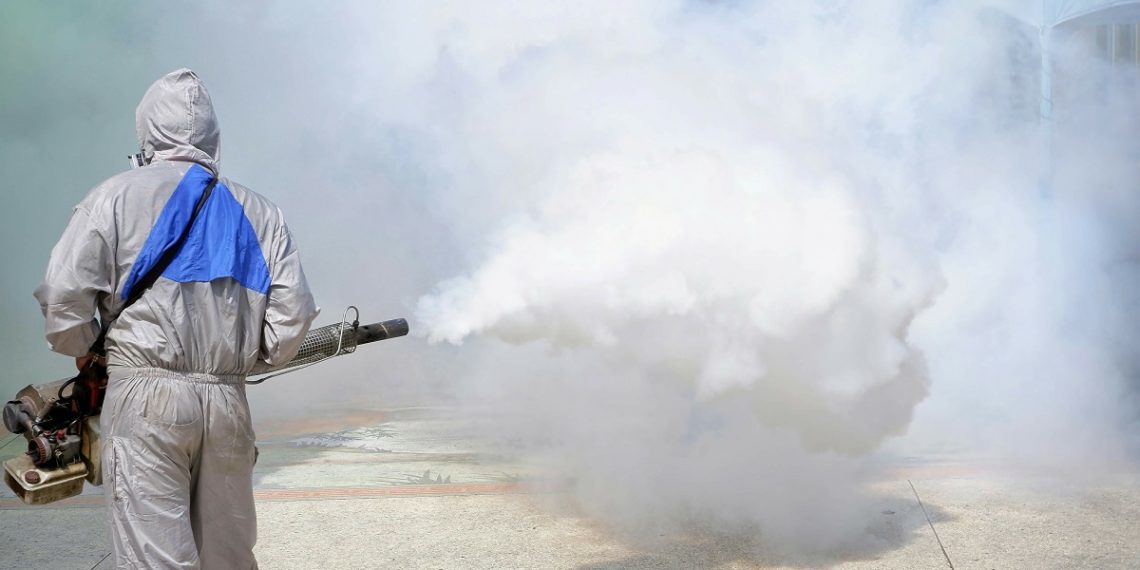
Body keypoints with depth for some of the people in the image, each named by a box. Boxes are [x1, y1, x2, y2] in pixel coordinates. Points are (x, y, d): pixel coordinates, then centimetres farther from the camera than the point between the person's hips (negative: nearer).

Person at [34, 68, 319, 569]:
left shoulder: (117, 196, 2)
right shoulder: (259, 212, 11)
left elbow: (63, 294, -4)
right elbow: (293, 313, 6)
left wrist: (85, 353, 14)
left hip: (145, 396, -3)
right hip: (228, 402, 4)